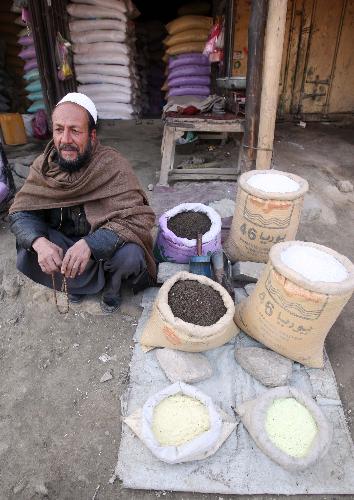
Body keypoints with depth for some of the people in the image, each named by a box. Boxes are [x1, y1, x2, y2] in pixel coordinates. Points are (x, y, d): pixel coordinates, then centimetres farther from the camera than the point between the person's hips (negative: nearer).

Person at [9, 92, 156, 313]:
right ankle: (80, 281, 8)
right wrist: (39, 242, -32)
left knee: (129, 255, -32)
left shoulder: (114, 166, -25)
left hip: (105, 243, -3)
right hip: (63, 241, 3)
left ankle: (112, 283, 6)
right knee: (27, 257, -20)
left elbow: (138, 217, -31)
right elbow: (21, 212, -9)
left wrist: (90, 244, -44)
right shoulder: (43, 166, -13)